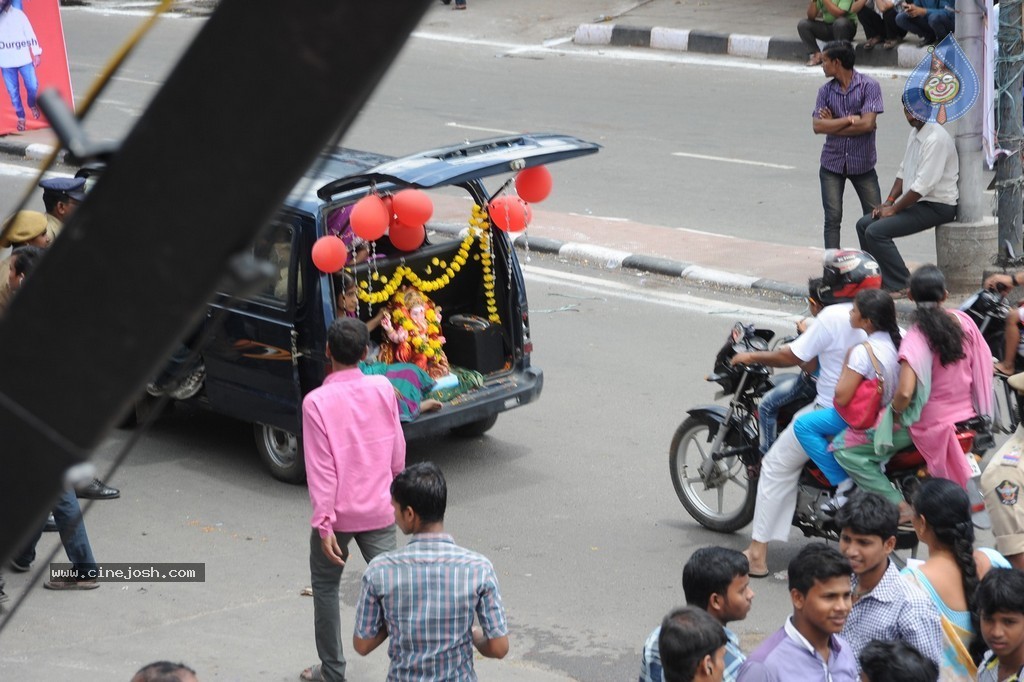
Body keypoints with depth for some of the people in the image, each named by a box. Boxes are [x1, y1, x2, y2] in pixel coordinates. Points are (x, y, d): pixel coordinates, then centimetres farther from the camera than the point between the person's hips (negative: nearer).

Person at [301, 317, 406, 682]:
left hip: (338, 514, -2)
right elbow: (397, 453, 4)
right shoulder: (383, 389, -5)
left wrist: (323, 523, -13)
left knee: (325, 588, 16)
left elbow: (320, 469, -16)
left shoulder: (317, 401, -15)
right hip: (379, 511, 3)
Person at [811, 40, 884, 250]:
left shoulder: (869, 86, -9)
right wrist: (850, 119, -14)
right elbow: (817, 126, -8)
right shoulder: (825, 91, 3)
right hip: (832, 163, 2)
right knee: (833, 217, 0)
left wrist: (833, 125, -11)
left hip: (862, 163, -2)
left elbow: (867, 124, -19)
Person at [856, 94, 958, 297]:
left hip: (937, 206, -10)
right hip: (917, 202, 10)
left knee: (876, 231, -21)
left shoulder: (936, 139, -21)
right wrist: (888, 202, 6)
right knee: (864, 224, 7)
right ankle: (880, 279, 15)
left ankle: (901, 286, -11)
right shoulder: (915, 132, 10)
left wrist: (894, 208, -15)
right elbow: (903, 172, 18)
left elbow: (923, 185, -24)